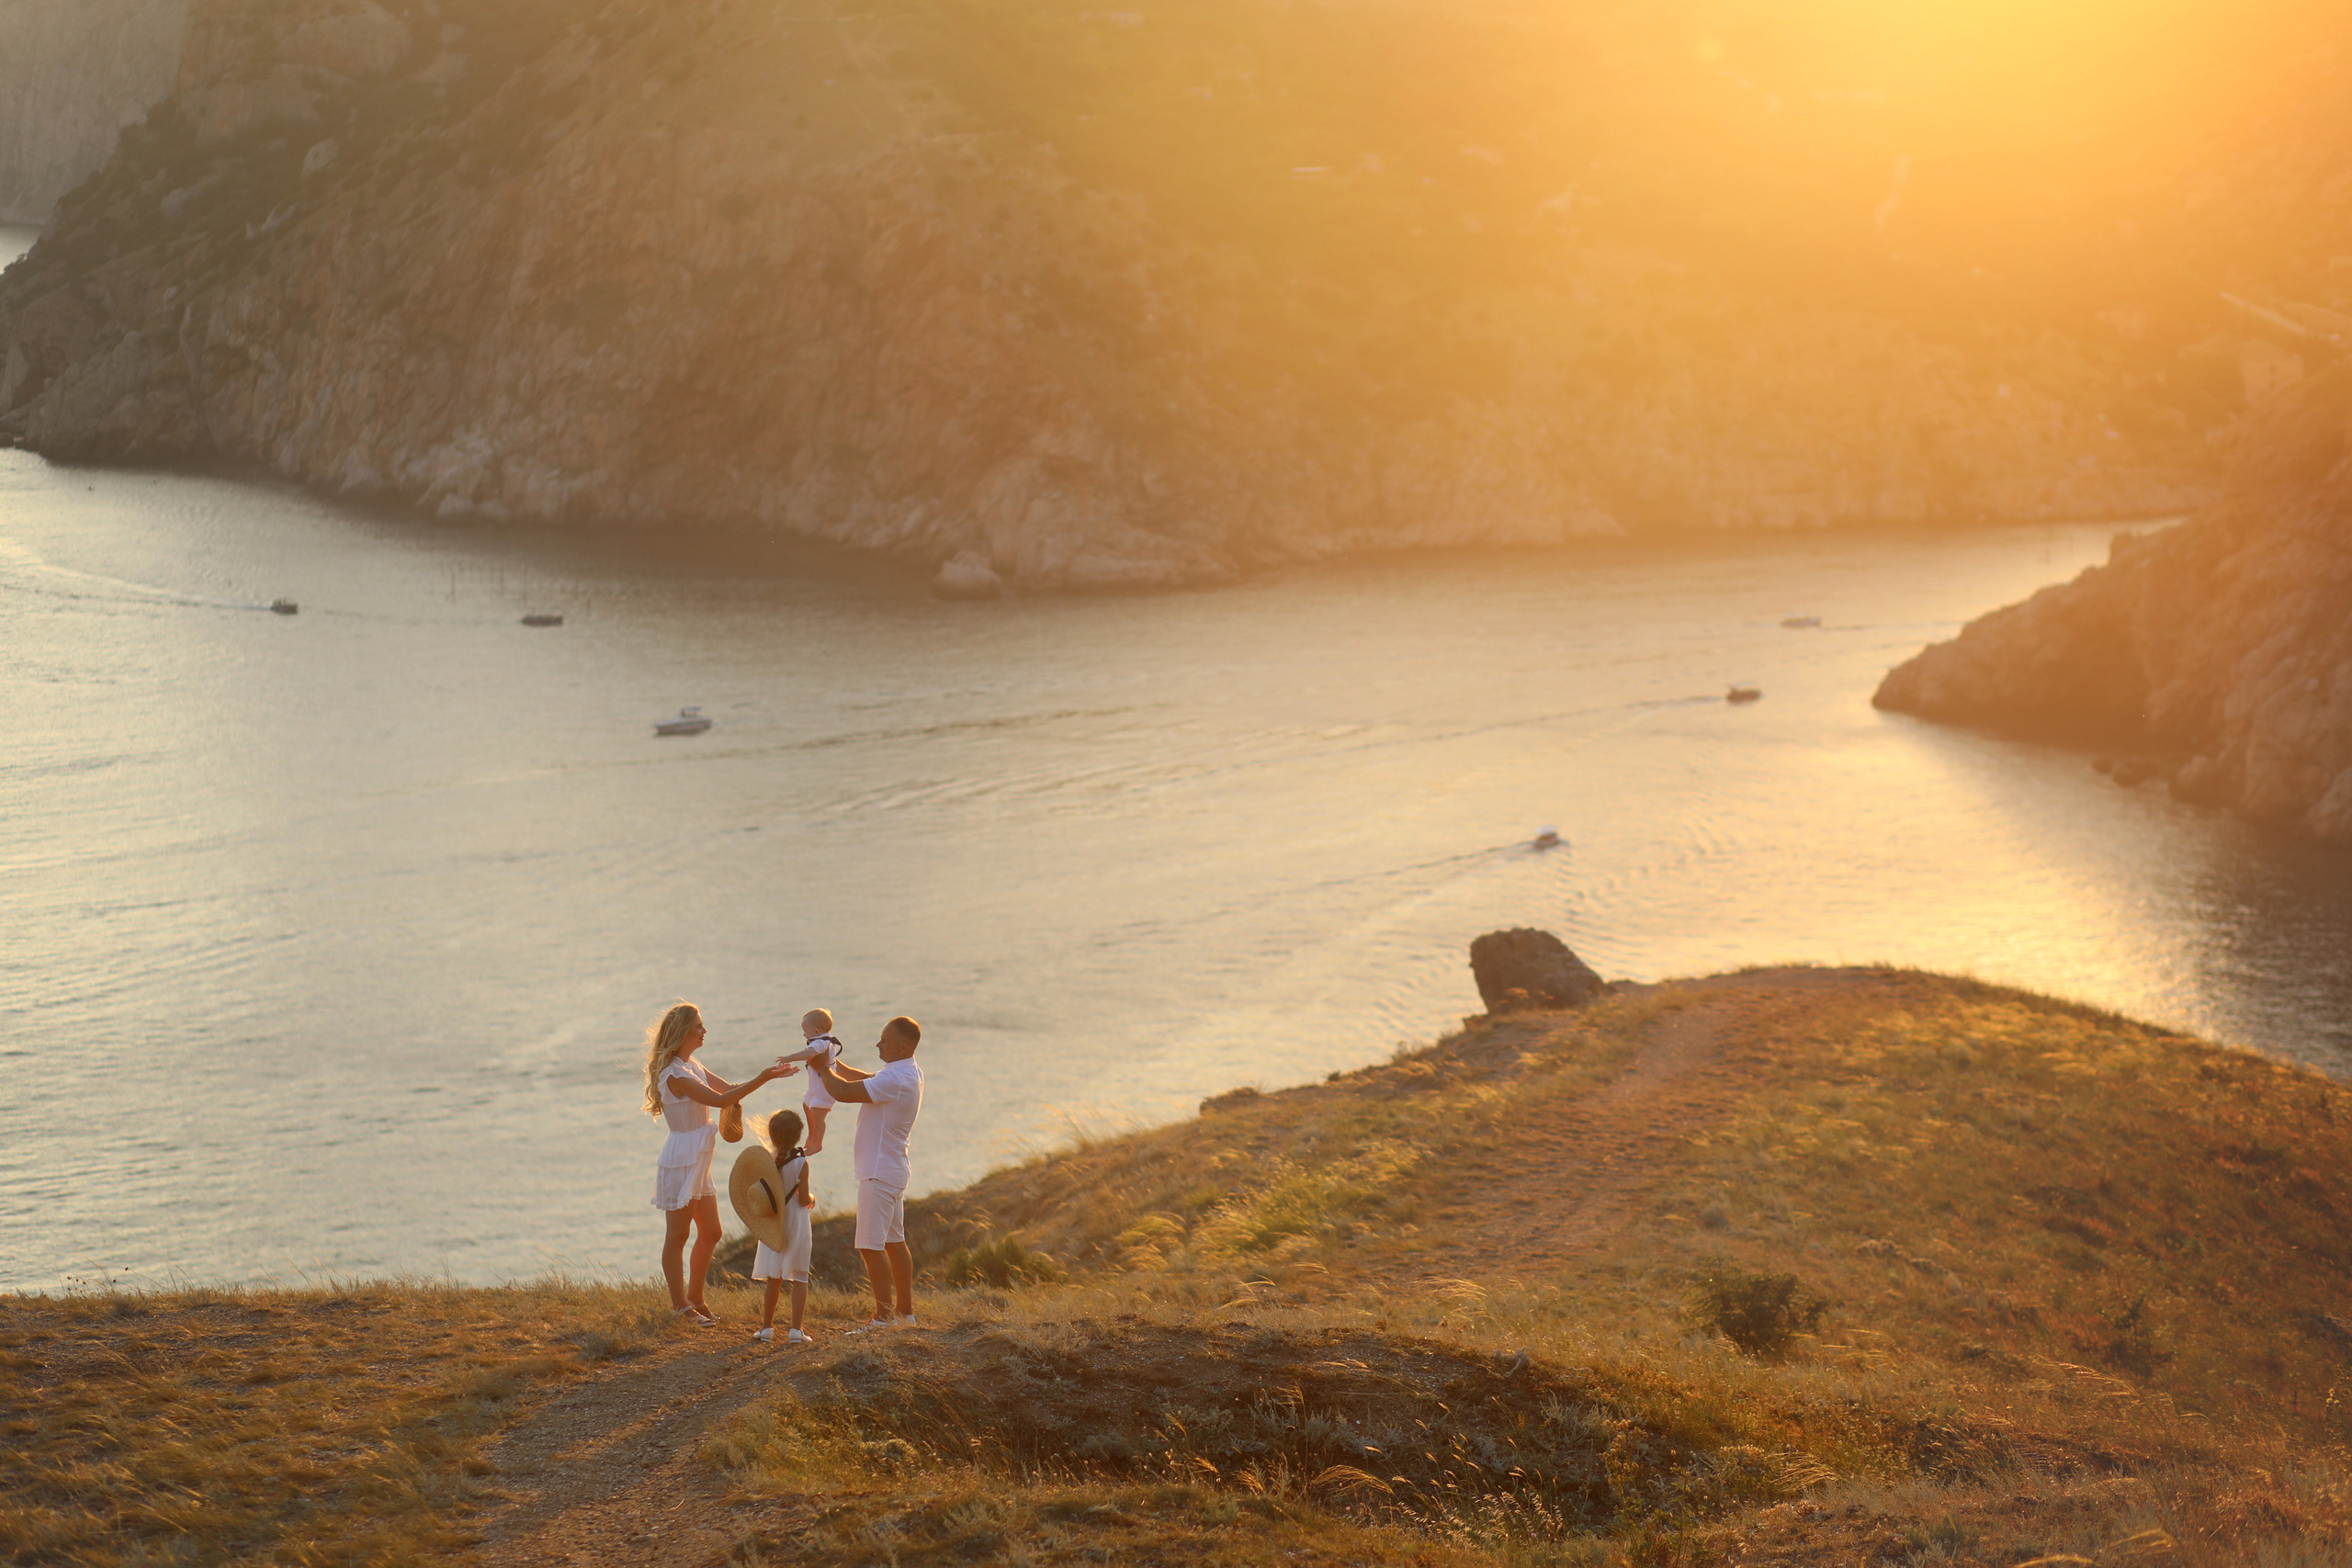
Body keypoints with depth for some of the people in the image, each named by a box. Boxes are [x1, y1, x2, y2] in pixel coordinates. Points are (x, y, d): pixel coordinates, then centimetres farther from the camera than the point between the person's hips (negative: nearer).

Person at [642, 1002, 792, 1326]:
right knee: (677, 1235, 0)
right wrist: (761, 1080, -25)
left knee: (710, 1232, 13)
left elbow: (729, 1089, 16)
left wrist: (769, 1076, 4)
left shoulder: (692, 1066, 11)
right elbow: (720, 1100, -24)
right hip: (680, 1162, -10)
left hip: (698, 1161, 10)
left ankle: (694, 1298, 24)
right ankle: (679, 1305, 7)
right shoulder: (674, 1074, -20)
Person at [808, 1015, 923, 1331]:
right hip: (892, 1170, 11)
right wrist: (831, 1063, 14)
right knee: (894, 1242, 15)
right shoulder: (907, 1074, 11)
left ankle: (884, 1316, -6)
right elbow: (863, 1079, 24)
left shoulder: (895, 1079, -23)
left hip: (880, 1173, -11)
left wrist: (822, 1069, -7)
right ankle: (905, 1312, 21)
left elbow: (844, 1092, -24)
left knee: (871, 1246, -8)